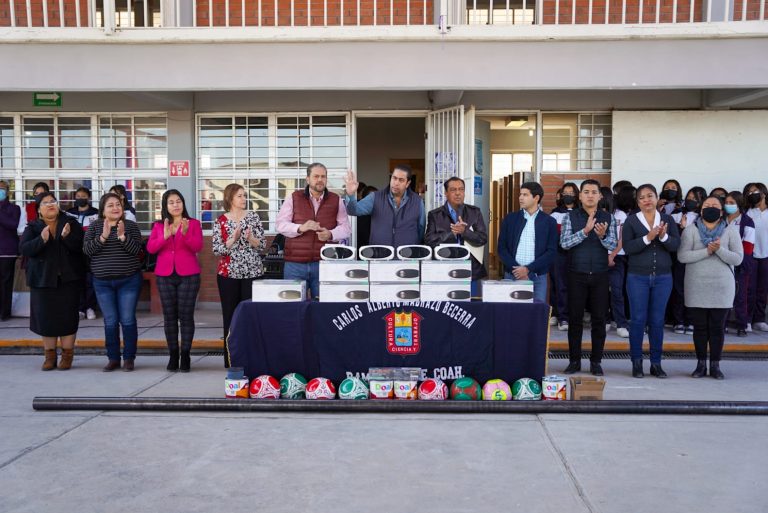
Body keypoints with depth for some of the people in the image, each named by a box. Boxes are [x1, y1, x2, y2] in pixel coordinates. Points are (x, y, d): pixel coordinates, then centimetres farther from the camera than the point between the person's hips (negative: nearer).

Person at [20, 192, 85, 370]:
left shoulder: (71, 223, 2)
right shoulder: (32, 228, 5)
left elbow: (80, 246, -7)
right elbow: (24, 249, -9)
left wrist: (67, 237, -25)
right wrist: (41, 239, -25)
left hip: (68, 279, -1)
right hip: (43, 280, 1)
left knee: (68, 317, 0)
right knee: (45, 317, 3)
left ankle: (67, 355, 10)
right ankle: (50, 355, 16)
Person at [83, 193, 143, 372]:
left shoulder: (131, 226, 0)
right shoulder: (94, 226, 4)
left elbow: (136, 250, -11)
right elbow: (86, 250, -8)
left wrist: (122, 236, -24)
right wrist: (103, 236, -20)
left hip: (128, 280, -1)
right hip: (102, 282, 2)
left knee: (128, 320, 0)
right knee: (110, 321, 5)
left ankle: (129, 358, 10)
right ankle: (113, 358, 16)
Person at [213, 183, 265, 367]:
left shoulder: (253, 217, 4)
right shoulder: (221, 221, 1)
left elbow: (263, 244, 1)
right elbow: (216, 249, -4)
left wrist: (251, 239, -18)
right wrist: (233, 239, -18)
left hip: (252, 272, 1)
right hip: (228, 273, 0)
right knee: (230, 316, 4)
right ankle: (231, 359, 13)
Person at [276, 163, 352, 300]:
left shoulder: (336, 200, 9)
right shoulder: (293, 198, 7)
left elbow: (346, 228, 7)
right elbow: (281, 224, 2)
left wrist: (330, 234, -14)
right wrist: (300, 228, -17)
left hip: (324, 263, 1)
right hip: (295, 264, 0)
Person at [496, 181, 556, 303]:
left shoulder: (549, 221, 3)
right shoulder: (510, 219, 7)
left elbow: (551, 251, -2)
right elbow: (502, 248, 4)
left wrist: (528, 269, -12)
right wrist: (515, 268, -10)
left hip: (538, 277, -1)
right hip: (512, 275, 1)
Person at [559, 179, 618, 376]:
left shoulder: (608, 218, 5)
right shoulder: (570, 217, 1)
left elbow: (613, 245, -2)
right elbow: (564, 243, -10)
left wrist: (602, 236, -23)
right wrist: (585, 231, -22)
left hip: (600, 275, 1)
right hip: (576, 274, -1)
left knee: (599, 319, 4)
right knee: (575, 318, 4)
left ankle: (596, 361, 15)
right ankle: (574, 360, 14)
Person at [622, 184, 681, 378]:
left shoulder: (668, 219, 7)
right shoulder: (631, 221, 0)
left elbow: (676, 245, -3)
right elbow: (627, 247, -11)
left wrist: (664, 236, -21)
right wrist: (647, 238, -22)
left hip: (663, 277, 2)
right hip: (638, 277, -2)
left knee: (657, 320, 7)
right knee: (638, 319, 0)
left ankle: (656, 363, 16)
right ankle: (636, 362, 11)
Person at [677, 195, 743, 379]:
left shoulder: (731, 231, 3)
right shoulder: (691, 229, 0)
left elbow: (738, 258, -4)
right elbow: (682, 256, -11)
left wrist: (720, 249, -20)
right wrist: (706, 251, -20)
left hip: (722, 287, 1)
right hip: (697, 287, -1)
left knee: (718, 328, 5)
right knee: (700, 327, 5)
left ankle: (715, 365, 15)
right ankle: (701, 364, 16)